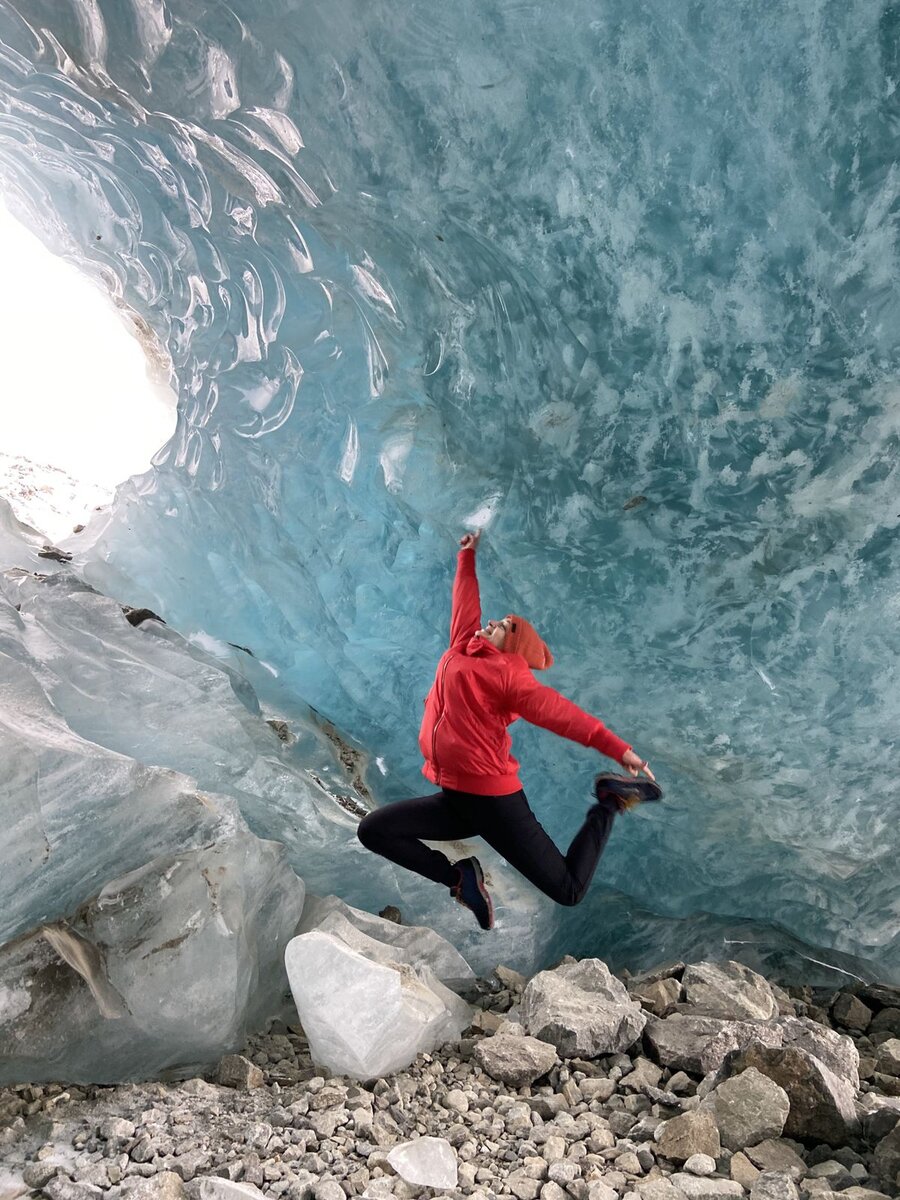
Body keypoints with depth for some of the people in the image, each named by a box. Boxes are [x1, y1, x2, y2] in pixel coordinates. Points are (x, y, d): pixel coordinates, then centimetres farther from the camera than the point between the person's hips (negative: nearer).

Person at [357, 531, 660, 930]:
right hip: (453, 799, 7)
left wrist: (617, 748, -26)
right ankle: (460, 878, 2)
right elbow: (465, 605, 26)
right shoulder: (460, 652, 12)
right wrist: (467, 557, 39)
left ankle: (609, 803, 16)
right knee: (373, 829, -3)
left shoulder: (507, 671, -5)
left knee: (568, 892, -4)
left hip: (493, 799, -7)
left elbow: (555, 710, -16)